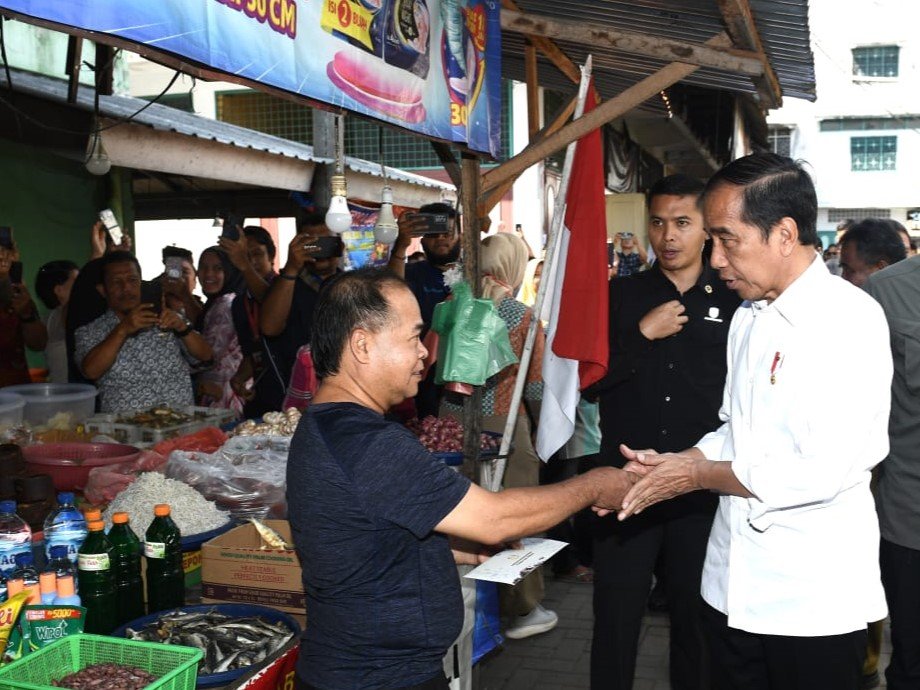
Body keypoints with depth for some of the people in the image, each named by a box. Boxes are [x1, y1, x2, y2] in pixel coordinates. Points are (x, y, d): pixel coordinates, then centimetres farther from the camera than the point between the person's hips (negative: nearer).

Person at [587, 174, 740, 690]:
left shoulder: (734, 301, 1)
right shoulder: (622, 295, 4)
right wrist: (642, 333, -13)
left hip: (703, 489, 0)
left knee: (696, 618, 14)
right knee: (616, 617, 8)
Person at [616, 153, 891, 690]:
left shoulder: (849, 319, -16)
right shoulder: (749, 317, 11)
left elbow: (826, 471, -22)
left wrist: (699, 475, -13)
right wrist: (673, 462, -1)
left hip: (813, 600, -7)